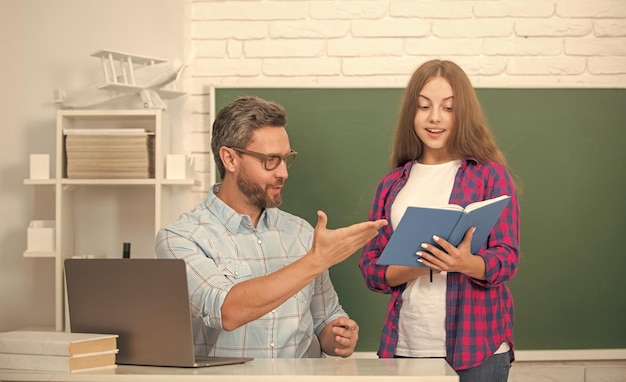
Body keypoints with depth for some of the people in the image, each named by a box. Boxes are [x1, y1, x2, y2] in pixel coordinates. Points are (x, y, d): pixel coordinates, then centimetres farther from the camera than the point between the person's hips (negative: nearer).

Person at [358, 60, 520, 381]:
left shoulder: (491, 174, 1)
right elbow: (370, 267, 7)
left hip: (476, 346, -3)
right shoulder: (391, 185, 11)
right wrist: (415, 267, -13)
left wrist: (467, 264, -25)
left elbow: (507, 258, -4)